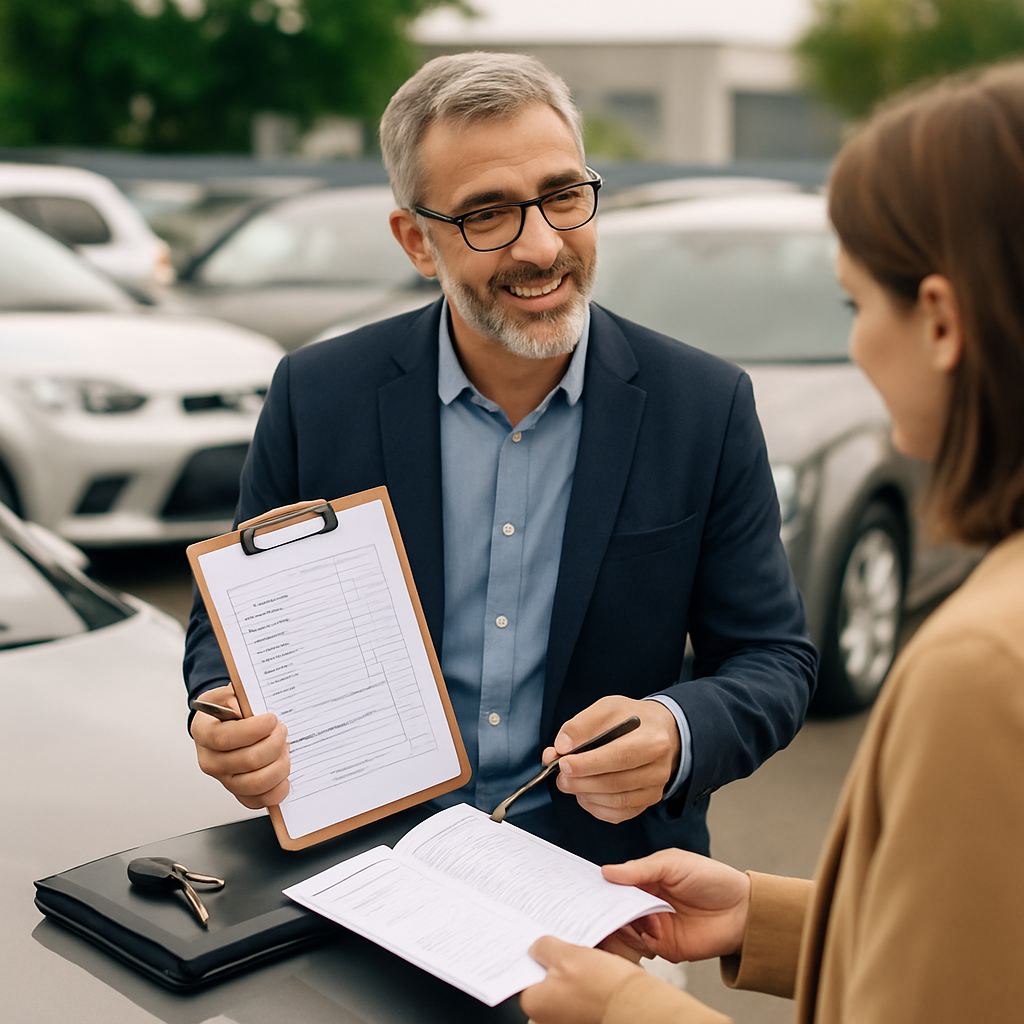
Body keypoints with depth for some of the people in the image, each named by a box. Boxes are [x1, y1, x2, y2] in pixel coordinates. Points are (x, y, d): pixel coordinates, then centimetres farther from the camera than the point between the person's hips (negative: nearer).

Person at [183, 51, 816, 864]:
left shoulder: (707, 407, -2)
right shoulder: (317, 398, -1)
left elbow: (774, 656, 4)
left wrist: (678, 736, -18)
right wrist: (230, 732, -15)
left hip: (609, 866, 0)